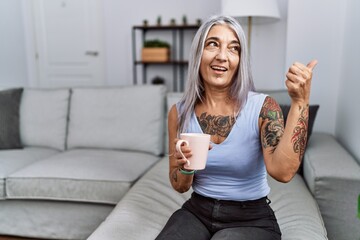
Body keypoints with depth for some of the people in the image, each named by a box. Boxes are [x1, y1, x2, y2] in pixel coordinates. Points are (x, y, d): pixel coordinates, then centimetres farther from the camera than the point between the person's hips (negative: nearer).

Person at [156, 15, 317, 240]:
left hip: (252, 219, -2)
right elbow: (180, 186, 1)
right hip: (196, 212, 2)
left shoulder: (263, 106, -12)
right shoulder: (180, 112, -5)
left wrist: (300, 101, -30)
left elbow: (282, 171, -27)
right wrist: (186, 166, -21)